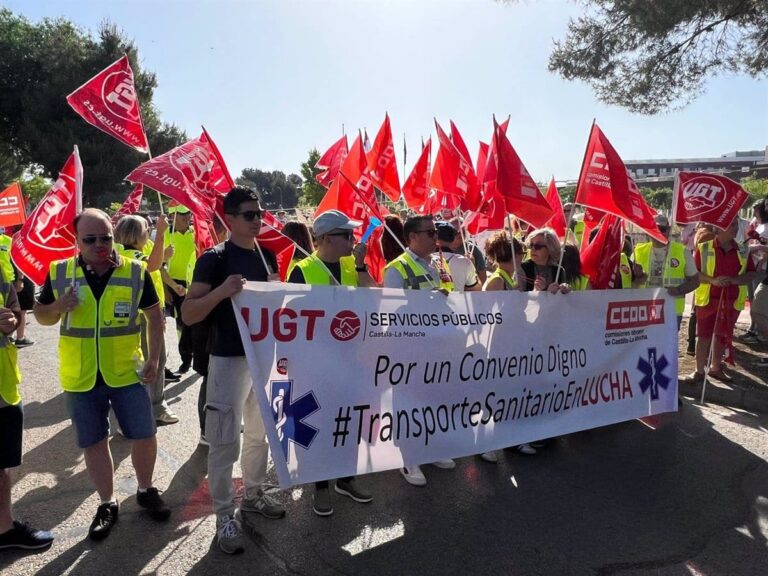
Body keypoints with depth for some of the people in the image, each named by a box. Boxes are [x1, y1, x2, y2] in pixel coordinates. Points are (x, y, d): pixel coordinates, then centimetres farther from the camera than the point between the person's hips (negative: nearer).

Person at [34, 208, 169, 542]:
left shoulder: (135, 271, -7)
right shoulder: (59, 273, -4)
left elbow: (154, 314, 2)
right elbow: (41, 316, 6)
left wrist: (154, 358, -5)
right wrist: (57, 307, -17)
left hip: (126, 373, -1)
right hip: (80, 378, 1)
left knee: (144, 435, 6)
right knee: (93, 442, 12)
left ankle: (146, 491, 31)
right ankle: (107, 504, 29)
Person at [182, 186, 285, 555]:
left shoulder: (267, 255, 8)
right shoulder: (214, 259, -11)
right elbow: (188, 315, -16)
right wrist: (221, 291, -31)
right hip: (229, 359, -6)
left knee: (260, 432, 18)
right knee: (225, 440, -1)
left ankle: (254, 494, 36)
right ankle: (225, 515, 14)